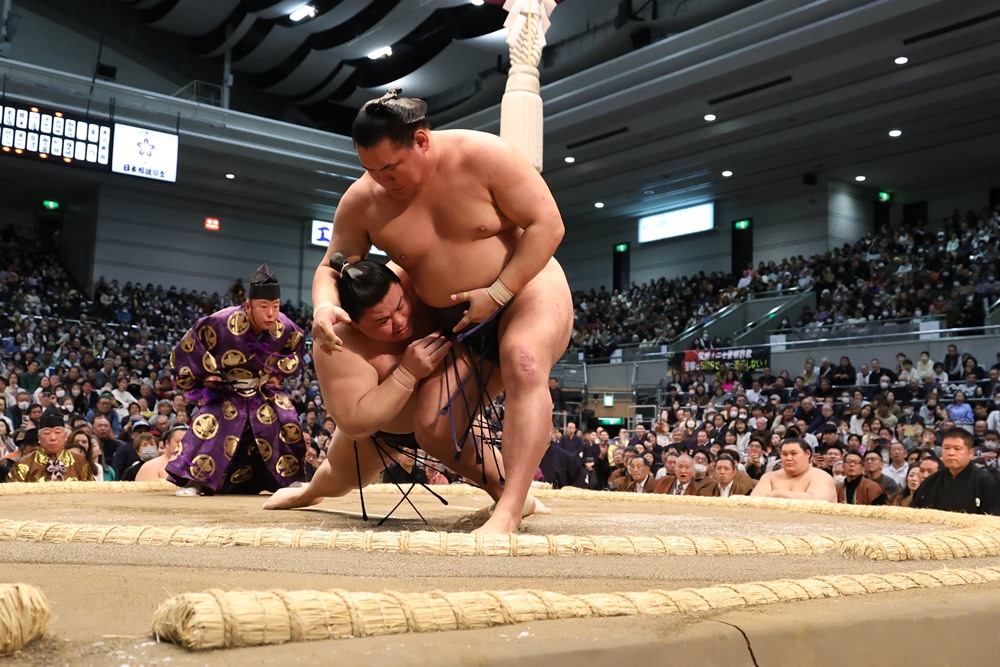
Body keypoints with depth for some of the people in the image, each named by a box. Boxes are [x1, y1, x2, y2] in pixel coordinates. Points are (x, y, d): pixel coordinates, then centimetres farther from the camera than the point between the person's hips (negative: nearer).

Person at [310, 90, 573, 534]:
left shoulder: (482, 156, -20)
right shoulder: (362, 201, -10)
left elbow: (547, 224, -18)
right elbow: (332, 265, 0)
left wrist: (498, 293, -25)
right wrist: (324, 306, -24)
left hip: (526, 288, -4)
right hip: (458, 324, 5)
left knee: (524, 363, -36)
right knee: (434, 428, -6)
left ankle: (507, 515, -41)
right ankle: (513, 492, 15)